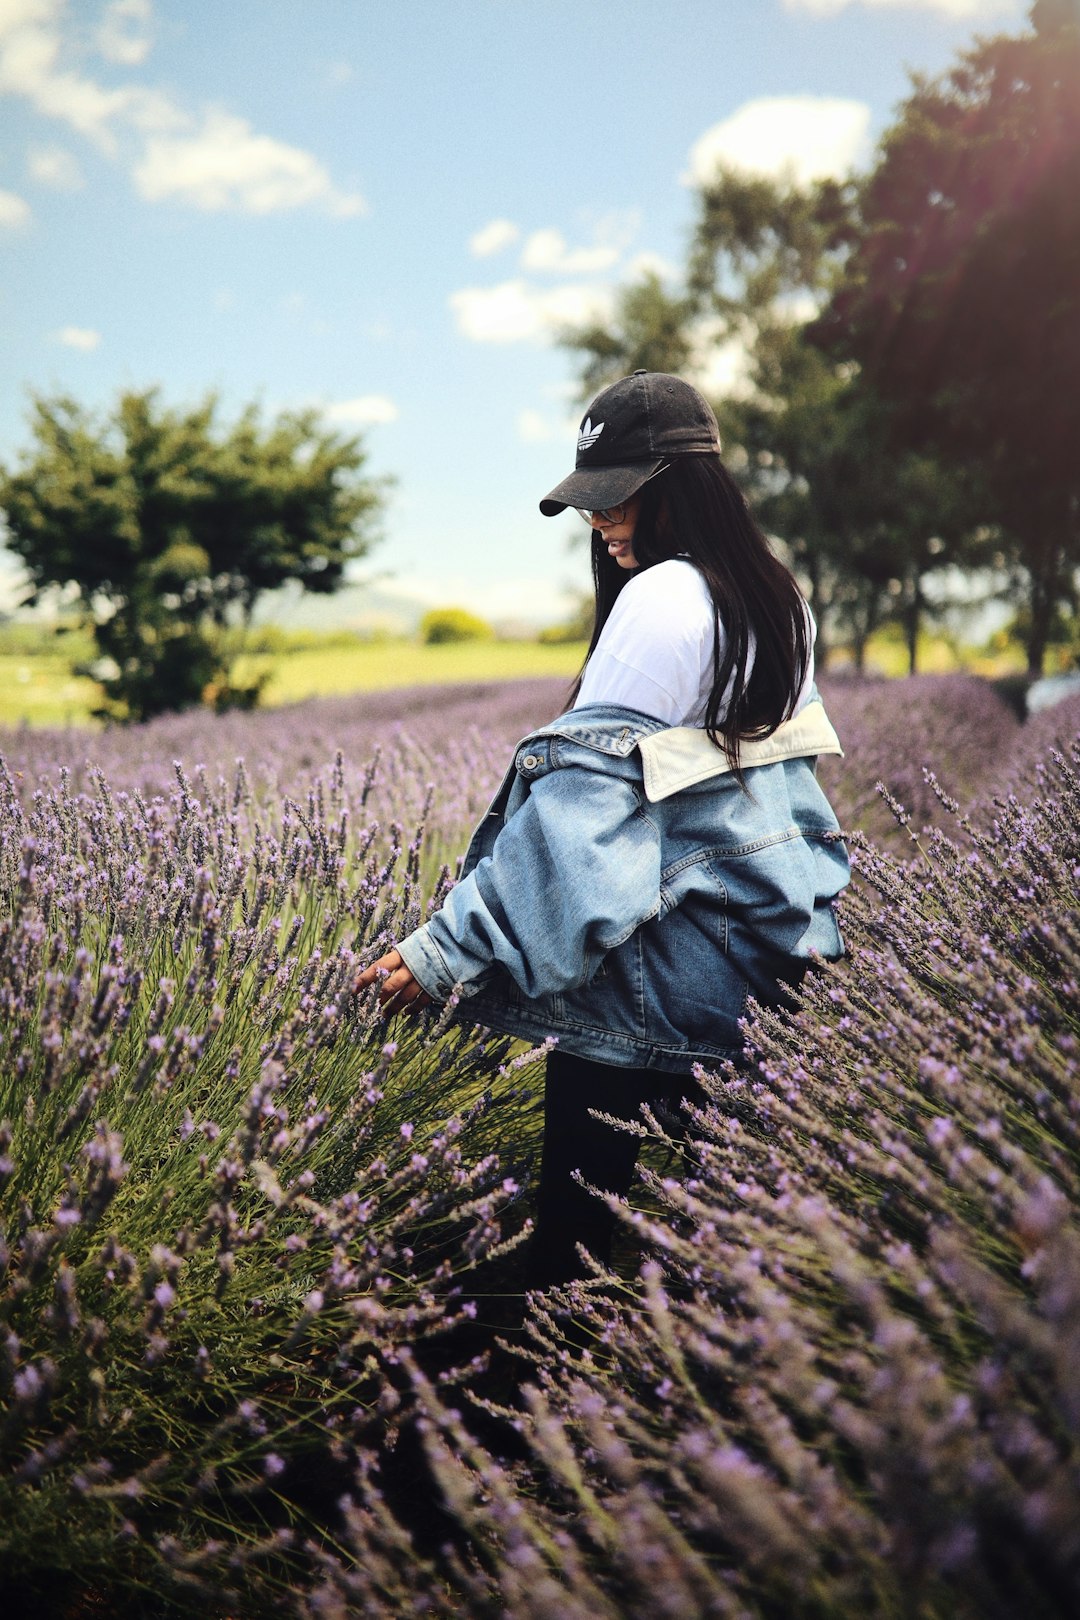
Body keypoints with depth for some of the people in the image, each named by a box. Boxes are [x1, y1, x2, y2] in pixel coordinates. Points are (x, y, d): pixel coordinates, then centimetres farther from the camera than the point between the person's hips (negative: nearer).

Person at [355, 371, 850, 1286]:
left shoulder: (661, 599, -16)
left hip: (710, 961, -9)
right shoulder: (777, 599, 11)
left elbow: (581, 798, -24)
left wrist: (444, 951, -24)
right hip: (796, 943, 10)